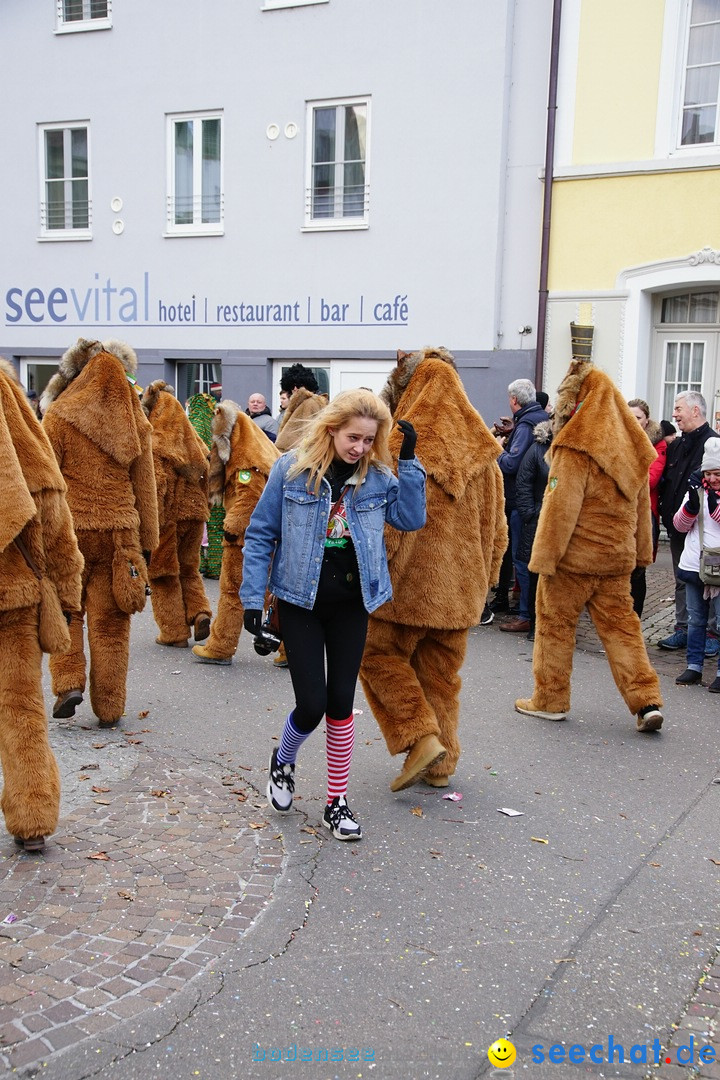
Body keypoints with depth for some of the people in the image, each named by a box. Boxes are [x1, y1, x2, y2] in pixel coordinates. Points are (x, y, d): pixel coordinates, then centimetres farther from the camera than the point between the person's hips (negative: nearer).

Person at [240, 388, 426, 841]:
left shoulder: (377, 476, 0)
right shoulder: (292, 469, -8)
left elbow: (413, 518, -9)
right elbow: (261, 534, -4)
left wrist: (410, 460, -12)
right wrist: (253, 598, -8)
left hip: (351, 604, 3)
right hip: (301, 603, -2)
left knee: (341, 702, 6)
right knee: (312, 703, -5)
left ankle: (337, 801, 21)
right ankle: (283, 762, 29)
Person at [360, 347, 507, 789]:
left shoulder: (403, 447, -15)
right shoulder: (481, 448, 5)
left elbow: (387, 525, -18)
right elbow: (495, 522, 11)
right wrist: (485, 577, 20)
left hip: (407, 585, -6)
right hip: (459, 587, 6)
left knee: (379, 654, 13)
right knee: (442, 674, 17)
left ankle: (421, 738, 0)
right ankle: (441, 762, 25)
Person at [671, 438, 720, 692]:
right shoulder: (697, 489, 9)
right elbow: (681, 526, 6)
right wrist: (692, 503, -10)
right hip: (694, 566, 4)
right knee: (695, 620, 13)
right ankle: (694, 666, 22)